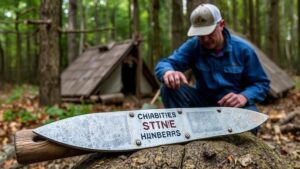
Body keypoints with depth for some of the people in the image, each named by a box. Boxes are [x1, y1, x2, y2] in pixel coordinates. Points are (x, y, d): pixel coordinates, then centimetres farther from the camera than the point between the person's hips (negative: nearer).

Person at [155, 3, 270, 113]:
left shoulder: (243, 49, -8)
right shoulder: (192, 46, -7)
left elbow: (261, 83, -3)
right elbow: (164, 63, -19)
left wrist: (244, 96, -26)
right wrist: (168, 72, -46)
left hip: (236, 105, -1)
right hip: (204, 102, 2)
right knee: (169, 88, -24)